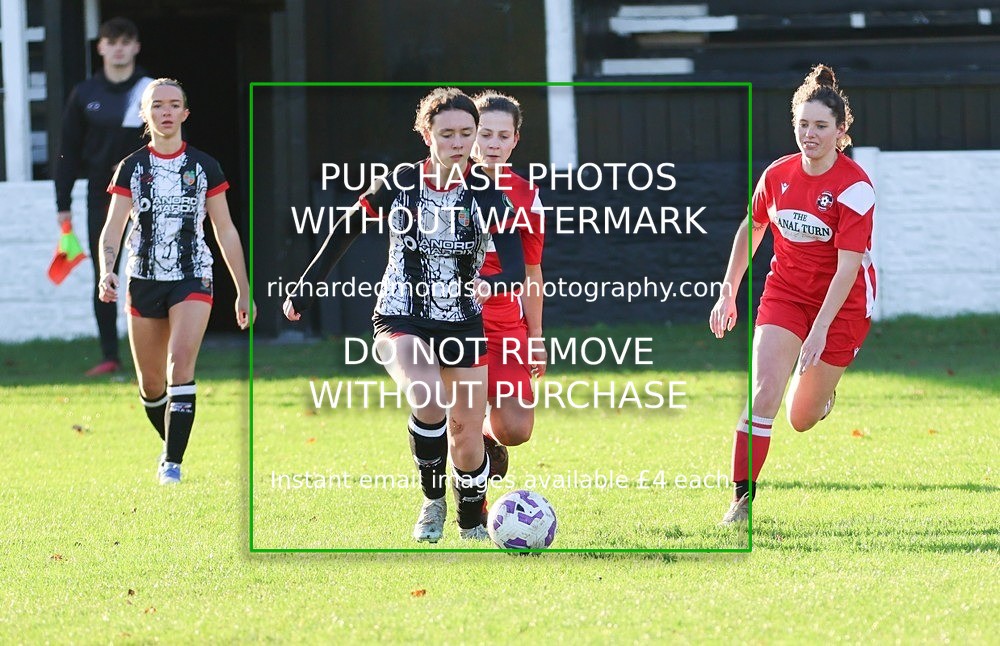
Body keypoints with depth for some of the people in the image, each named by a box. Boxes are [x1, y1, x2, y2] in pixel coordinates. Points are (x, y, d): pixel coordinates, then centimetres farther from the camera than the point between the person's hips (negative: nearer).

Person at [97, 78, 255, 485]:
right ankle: (171, 446, 33)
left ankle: (173, 464, -21)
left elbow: (225, 231, 8)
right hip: (144, 281, 2)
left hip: (193, 279, -2)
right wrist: (107, 271, -23)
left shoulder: (204, 167, 3)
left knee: (181, 363, -22)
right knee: (150, 383, 8)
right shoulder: (131, 168, 4)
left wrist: (243, 292, 8)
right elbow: (113, 227, -3)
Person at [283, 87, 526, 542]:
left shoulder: (487, 198, -8)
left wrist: (490, 284, -41)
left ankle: (472, 525, 28)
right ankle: (432, 501, -8)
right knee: (428, 398, -30)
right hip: (401, 321, -1)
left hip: (463, 327, 2)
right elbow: (347, 230, 7)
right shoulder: (400, 183, -6)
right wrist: (306, 287, 8)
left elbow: (517, 268, -18)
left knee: (466, 439, 1)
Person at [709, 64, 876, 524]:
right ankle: (743, 496, -14)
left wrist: (820, 329, -28)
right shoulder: (777, 175, -6)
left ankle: (821, 389, 44)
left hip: (841, 301, -3)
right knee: (764, 390, -18)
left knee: (801, 419, 7)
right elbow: (751, 231, 12)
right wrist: (728, 294, 13)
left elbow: (848, 265, -23)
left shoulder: (855, 187, -20)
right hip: (785, 292, 3)